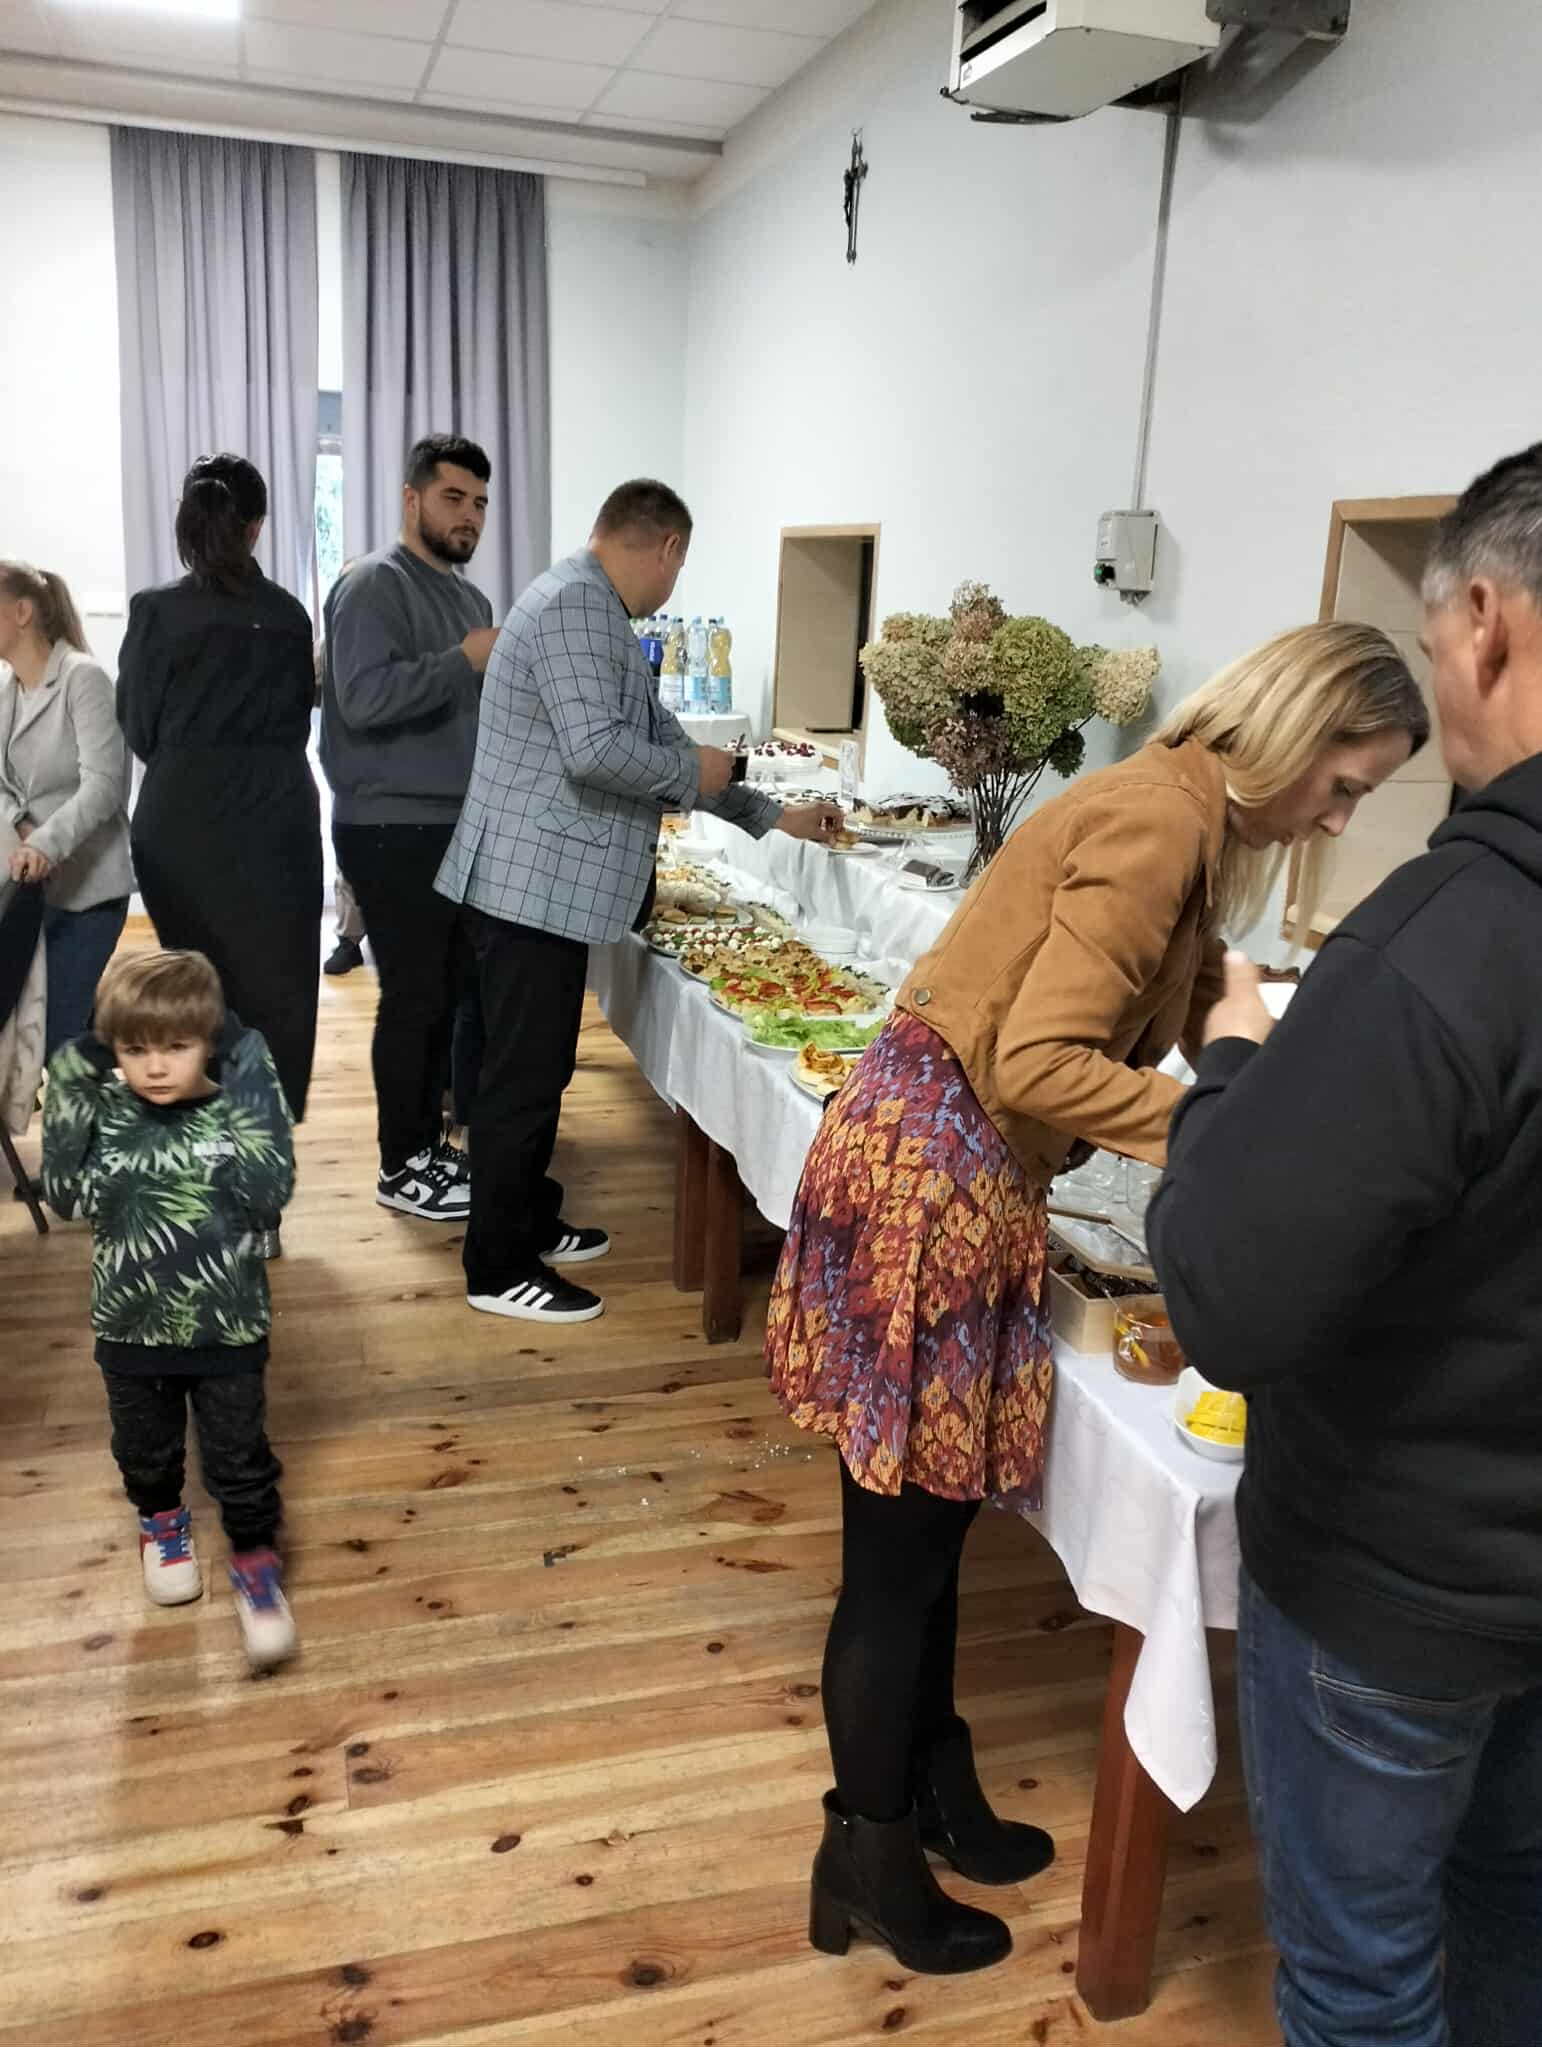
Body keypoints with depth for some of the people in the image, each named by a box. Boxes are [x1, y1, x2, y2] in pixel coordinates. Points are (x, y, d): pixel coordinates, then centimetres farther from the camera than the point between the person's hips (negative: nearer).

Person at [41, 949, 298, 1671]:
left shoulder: (237, 1104, -15)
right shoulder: (100, 1109, -10)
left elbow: (269, 1191, -28)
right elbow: (65, 1194, -20)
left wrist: (252, 1087, -31)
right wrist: (70, 1098, -26)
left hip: (228, 1324, -2)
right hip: (130, 1325, 3)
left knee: (238, 1455, 7)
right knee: (144, 1447, 24)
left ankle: (254, 1555, 30)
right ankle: (161, 1518, 52)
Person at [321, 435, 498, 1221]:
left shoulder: (470, 596, 17)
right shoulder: (374, 584, -10)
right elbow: (364, 697, -24)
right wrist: (466, 660, -20)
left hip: (456, 826, 8)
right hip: (394, 831, -8)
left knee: (449, 992, 12)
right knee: (412, 997, -3)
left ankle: (428, 1141, 25)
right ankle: (402, 1168, 9)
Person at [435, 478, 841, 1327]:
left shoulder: (593, 611, 18)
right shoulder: (573, 604, -16)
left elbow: (657, 742, 21)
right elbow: (597, 750, -27)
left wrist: (772, 816, 21)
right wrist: (693, 770, -9)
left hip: (546, 884, 10)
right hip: (532, 886, -10)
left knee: (539, 1068, 18)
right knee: (524, 1077, -3)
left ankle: (531, 1224, 31)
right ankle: (497, 1270, 8)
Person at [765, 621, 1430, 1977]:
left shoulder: (1189, 818, 13)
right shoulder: (1161, 823, -18)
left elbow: (1193, 1017, 18)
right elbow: (1039, 1063, -23)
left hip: (960, 1168, 10)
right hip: (935, 1168, -10)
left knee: (931, 1515, 21)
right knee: (902, 1537, 6)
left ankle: (930, 1786, 39)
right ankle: (866, 1861, 25)